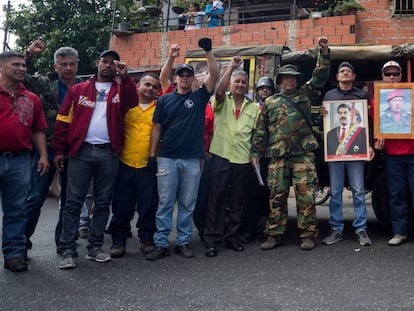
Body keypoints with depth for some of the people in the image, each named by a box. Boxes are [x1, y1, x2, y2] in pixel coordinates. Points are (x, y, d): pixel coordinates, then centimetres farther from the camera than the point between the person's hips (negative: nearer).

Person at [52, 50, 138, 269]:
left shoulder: (120, 90, 12)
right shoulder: (78, 90, 9)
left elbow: (132, 102, -11)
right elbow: (63, 120, 5)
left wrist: (124, 77, -19)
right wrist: (59, 150, -2)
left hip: (108, 153, 2)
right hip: (81, 152, -1)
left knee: (103, 203, 7)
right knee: (73, 202, -1)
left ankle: (95, 247, 17)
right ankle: (67, 250, 4)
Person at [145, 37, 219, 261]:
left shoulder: (199, 97, 9)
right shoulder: (165, 100, 9)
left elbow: (214, 74, -2)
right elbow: (157, 127, 8)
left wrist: (208, 51, -11)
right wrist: (152, 155, 2)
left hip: (192, 159, 1)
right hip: (167, 158, 0)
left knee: (188, 204, 7)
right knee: (165, 203, 1)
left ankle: (183, 242, 16)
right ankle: (161, 244, 6)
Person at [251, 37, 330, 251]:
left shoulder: (305, 94, 16)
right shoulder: (270, 102, 17)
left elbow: (320, 77, 6)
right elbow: (260, 130, 15)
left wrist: (324, 53, -5)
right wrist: (256, 152, 8)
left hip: (303, 154, -1)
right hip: (278, 156, 1)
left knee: (305, 195, -5)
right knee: (277, 196, 3)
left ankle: (308, 234, 2)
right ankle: (274, 234, 10)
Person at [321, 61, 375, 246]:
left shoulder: (362, 95, 12)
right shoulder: (329, 95, 16)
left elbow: (369, 121, 7)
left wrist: (370, 145, -4)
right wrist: (321, 114, -6)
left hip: (356, 148, -1)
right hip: (334, 148, 1)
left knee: (358, 191, -1)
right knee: (335, 192, 2)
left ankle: (361, 229, 6)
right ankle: (336, 229, 9)